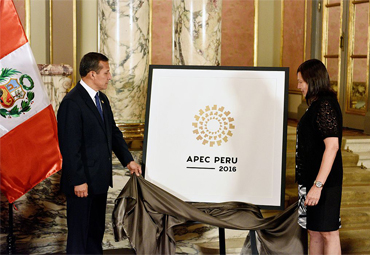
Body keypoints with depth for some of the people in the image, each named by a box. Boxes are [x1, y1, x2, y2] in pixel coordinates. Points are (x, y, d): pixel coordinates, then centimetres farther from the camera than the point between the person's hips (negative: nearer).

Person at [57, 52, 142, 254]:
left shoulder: (102, 99, 10)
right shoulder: (72, 103, -19)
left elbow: (113, 132, 17)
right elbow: (70, 146, -21)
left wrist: (128, 160, 7)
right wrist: (78, 181, -20)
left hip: (100, 179, 9)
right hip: (83, 182, -9)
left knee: (97, 229, 19)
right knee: (79, 231, 3)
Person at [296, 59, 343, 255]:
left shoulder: (325, 105, -16)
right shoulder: (317, 105, 15)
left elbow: (332, 146, -23)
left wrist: (318, 185, -26)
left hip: (324, 180, -10)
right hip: (311, 179, 10)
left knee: (328, 232, -3)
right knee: (314, 231, 15)